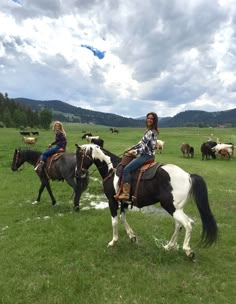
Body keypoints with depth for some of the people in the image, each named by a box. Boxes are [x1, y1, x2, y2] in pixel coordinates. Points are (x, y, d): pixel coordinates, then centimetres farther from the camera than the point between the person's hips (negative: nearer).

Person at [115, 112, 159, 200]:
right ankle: (122, 189, 17)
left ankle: (126, 193, -18)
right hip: (143, 154, 10)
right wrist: (131, 148, 13)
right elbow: (141, 142, 21)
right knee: (126, 167, 14)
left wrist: (134, 151, -12)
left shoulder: (152, 132, -16)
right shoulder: (148, 131, 14)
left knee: (126, 169, -20)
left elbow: (146, 147, -20)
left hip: (147, 155, -10)